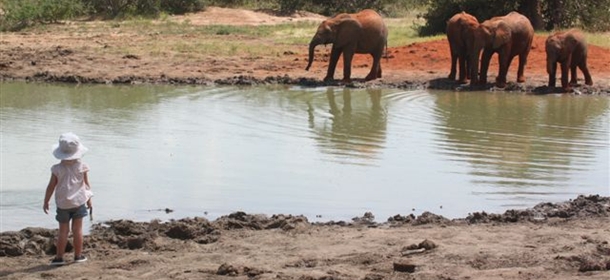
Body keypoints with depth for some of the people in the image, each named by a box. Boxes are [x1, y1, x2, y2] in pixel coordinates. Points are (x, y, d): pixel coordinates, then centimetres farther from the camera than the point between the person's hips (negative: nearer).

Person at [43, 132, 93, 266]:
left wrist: (46, 202, 8)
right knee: (77, 229, 7)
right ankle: (78, 255, 12)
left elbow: (51, 186, -3)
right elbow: (86, 184, 3)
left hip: (62, 204, -1)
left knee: (63, 230, 4)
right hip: (79, 201, 1)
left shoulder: (57, 169, -8)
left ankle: (59, 257, 5)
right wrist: (89, 199, 16)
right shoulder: (81, 167, -6)